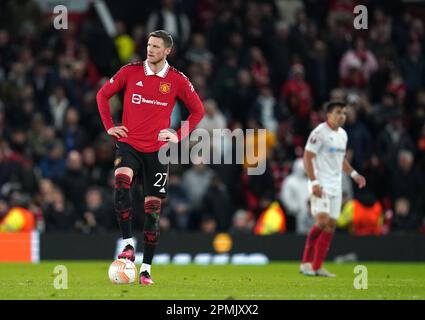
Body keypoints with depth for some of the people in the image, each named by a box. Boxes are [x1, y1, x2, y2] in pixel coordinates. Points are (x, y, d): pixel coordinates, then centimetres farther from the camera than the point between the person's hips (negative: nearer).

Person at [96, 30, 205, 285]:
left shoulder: (177, 80, 0)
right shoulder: (130, 72, 1)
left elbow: (198, 110, 11)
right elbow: (103, 95, 12)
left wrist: (179, 136, 1)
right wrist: (109, 127, 3)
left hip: (157, 150, 1)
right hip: (129, 144, -1)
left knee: (153, 207, 2)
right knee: (121, 183, -31)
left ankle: (146, 268, 9)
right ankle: (128, 243, -23)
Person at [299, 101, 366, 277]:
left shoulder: (342, 134, 14)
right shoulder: (319, 132, -11)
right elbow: (307, 157, -15)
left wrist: (353, 174, 13)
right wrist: (314, 182, -22)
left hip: (336, 186, 8)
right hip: (320, 185, -8)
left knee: (331, 225, 4)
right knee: (322, 221, -20)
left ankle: (317, 267, 8)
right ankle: (306, 262, -9)